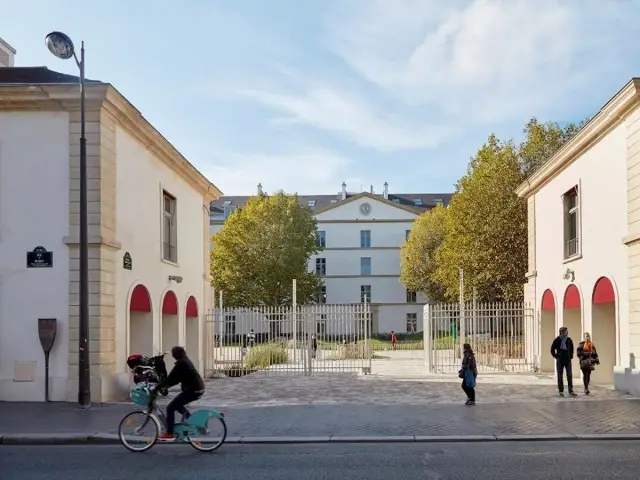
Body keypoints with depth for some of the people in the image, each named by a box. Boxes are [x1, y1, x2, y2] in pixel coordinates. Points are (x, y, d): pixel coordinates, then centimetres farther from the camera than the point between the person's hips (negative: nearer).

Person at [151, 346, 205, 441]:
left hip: (192, 391, -10)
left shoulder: (180, 363, -14)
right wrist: (166, 386, 15)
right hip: (198, 389, 10)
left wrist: (156, 387, -12)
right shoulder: (186, 361, 16)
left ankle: (169, 433, -2)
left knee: (170, 407, -4)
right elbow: (177, 379, 20)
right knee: (177, 405, 24)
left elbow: (170, 378, -17)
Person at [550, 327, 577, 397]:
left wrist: (571, 356, 9)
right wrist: (556, 356, -3)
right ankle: (561, 391, 12)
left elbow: (571, 349, 17)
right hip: (560, 361, -2)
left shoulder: (569, 340, 1)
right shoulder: (557, 340, -7)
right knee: (560, 376, 4)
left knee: (570, 376, -2)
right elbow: (552, 349, 1)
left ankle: (571, 391, 2)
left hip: (568, 360, 2)